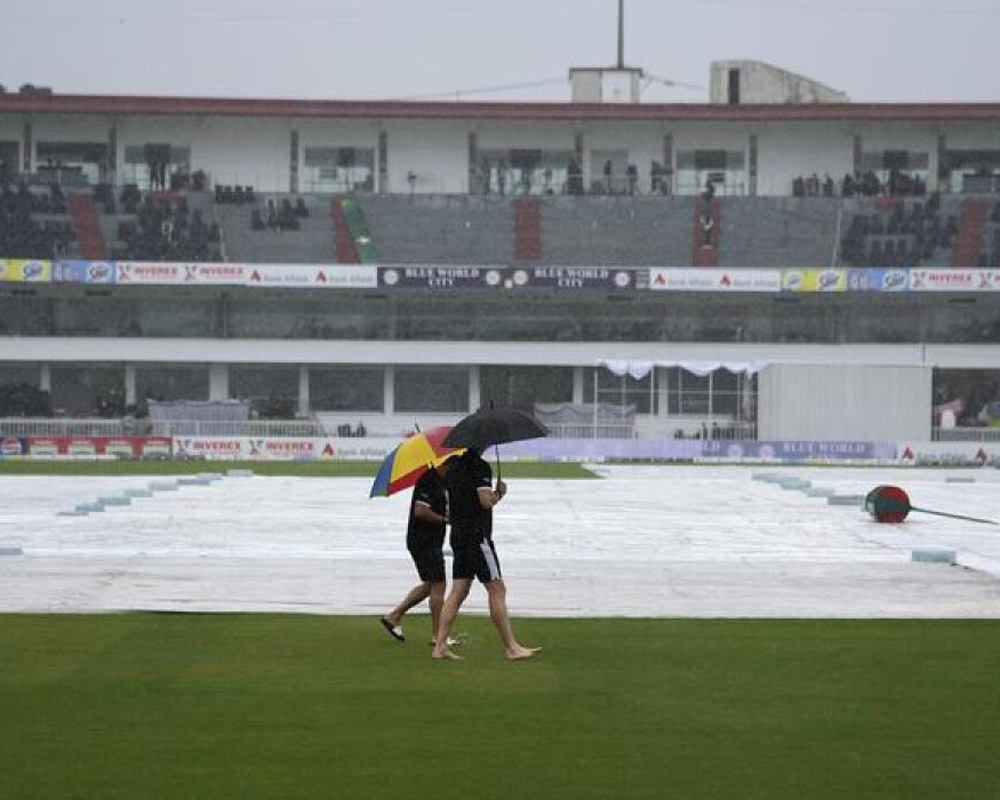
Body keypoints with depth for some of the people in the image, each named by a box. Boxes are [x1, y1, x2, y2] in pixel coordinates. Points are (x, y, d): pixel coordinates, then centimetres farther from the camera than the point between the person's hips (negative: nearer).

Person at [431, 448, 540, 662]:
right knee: (497, 589, -4)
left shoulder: (454, 467, 14)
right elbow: (486, 501, -19)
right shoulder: (480, 466, -13)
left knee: (458, 591, 9)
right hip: (477, 536, -9)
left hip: (457, 536, 9)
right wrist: (500, 493, 2)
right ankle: (511, 647, -3)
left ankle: (440, 646, 4)